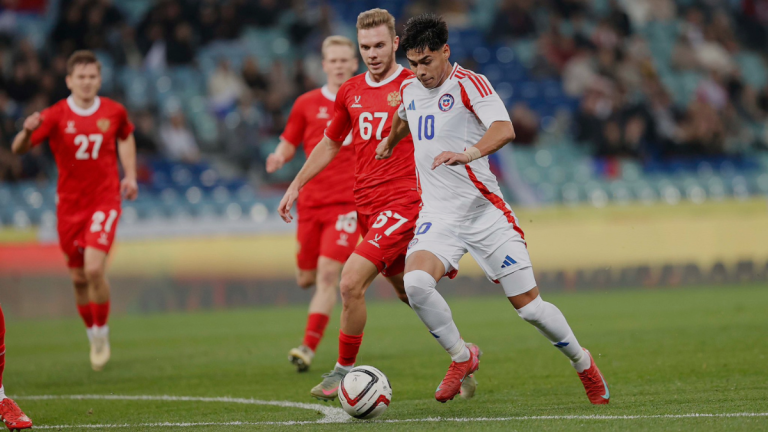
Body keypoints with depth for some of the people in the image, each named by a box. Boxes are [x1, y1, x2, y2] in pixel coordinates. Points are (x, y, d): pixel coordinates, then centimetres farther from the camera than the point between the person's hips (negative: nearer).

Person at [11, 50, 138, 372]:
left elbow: (126, 137, 22)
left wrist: (130, 175, 11)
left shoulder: (114, 112, -1)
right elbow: (18, 149, -16)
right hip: (70, 205, 1)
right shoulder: (55, 116, -8)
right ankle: (93, 336, 30)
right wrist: (28, 132, -39)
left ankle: (102, 334, 0)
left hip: (104, 200, -1)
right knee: (78, 278, 7)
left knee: (94, 269, -19)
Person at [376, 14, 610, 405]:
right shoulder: (409, 89, 9)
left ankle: (583, 363, 25)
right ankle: (461, 357, -3)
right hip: (437, 214, 4)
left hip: (484, 211, -4)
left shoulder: (469, 84, -11)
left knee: (528, 305, -1)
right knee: (415, 282, -26)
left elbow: (503, 129, -29)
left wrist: (469, 153, -46)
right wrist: (389, 142, 49)